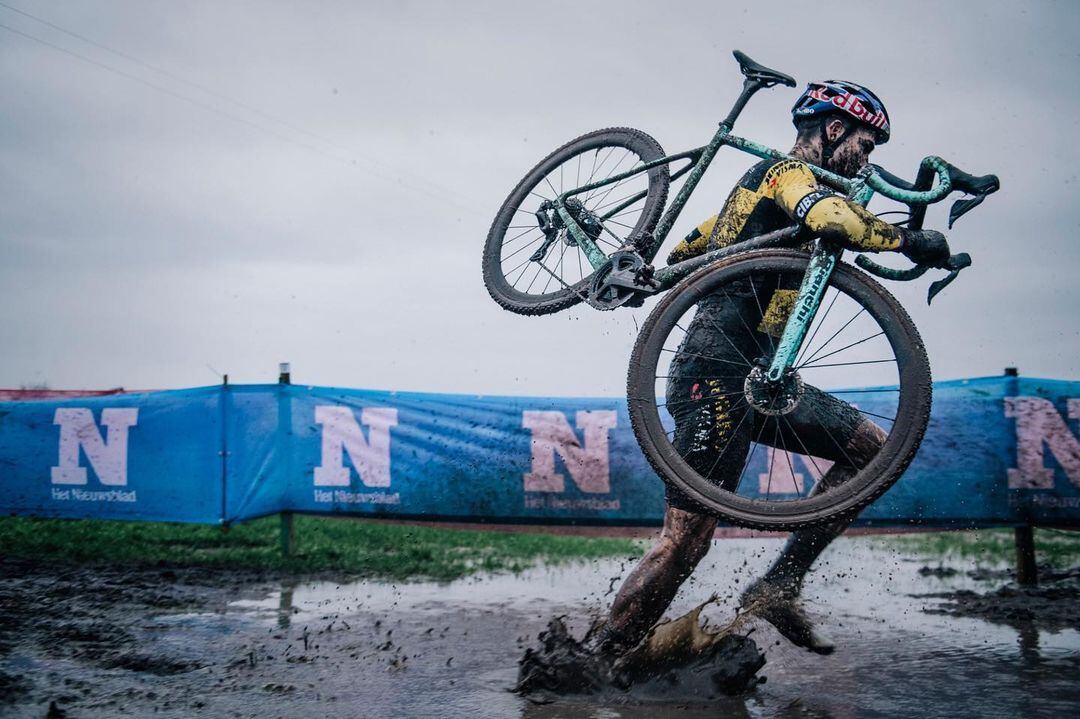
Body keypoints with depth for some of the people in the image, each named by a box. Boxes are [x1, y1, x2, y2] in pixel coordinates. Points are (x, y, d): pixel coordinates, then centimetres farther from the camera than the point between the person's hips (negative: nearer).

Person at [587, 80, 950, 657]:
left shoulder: (764, 184, 26)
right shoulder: (788, 170, -4)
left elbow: (686, 250, 31)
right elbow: (832, 220, -25)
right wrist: (906, 239, -14)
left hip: (755, 378, 10)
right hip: (718, 376, -10)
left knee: (873, 449, 6)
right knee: (686, 539, -12)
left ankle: (776, 592, 3)